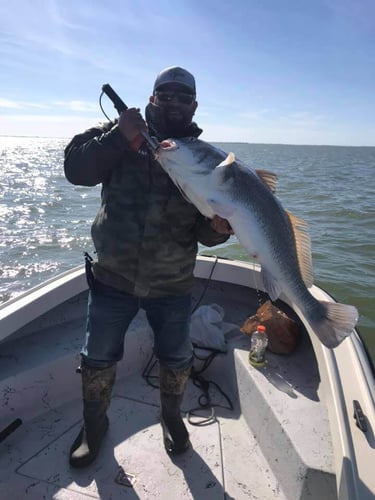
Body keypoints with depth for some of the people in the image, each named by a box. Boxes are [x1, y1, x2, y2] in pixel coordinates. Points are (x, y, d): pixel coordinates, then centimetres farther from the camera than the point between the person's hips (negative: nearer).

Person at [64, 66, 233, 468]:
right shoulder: (123, 133, 0)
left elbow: (204, 231, -6)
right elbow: (75, 168, -11)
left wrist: (219, 227, -28)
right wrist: (119, 137, -23)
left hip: (173, 286, 1)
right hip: (112, 277, 0)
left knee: (176, 359, 16)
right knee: (97, 359, 14)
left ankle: (171, 416, 47)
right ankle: (94, 424, 43)